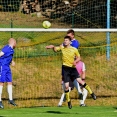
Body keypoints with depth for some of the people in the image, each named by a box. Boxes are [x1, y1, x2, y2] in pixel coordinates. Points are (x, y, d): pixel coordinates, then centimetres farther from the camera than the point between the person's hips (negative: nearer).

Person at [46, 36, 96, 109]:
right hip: (65, 68, 2)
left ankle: (91, 93, -4)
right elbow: (55, 49, 18)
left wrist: (75, 61, -14)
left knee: (79, 80, -19)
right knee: (66, 86, -3)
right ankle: (68, 101, 15)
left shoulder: (74, 50, -3)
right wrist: (53, 47, -5)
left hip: (73, 68, -2)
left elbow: (78, 57, 7)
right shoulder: (62, 48, 4)